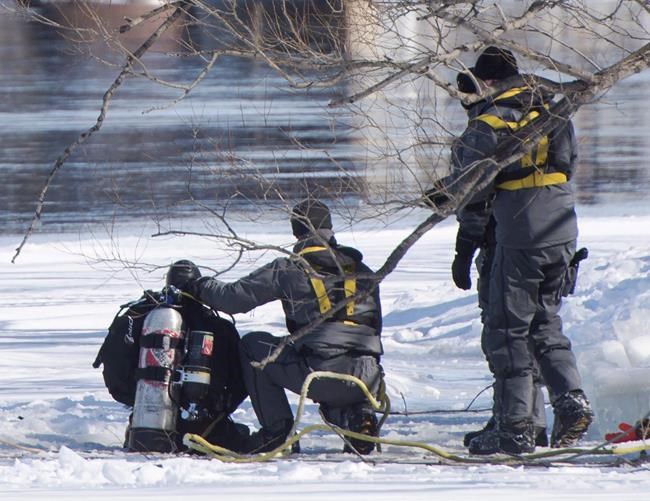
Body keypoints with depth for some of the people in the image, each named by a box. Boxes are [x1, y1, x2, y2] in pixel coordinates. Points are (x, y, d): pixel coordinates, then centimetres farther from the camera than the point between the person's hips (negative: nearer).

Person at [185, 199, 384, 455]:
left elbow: (234, 297, 8)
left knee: (252, 346, 18)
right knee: (331, 394, 41)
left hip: (321, 373, -4)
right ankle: (357, 414, 6)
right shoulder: (362, 271, 16)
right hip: (367, 379, 4)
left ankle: (276, 429, 14)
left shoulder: (288, 270, 5)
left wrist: (201, 287, 28)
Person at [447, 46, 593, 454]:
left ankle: (517, 427, -1)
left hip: (520, 238, -6)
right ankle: (571, 399, 2)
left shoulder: (489, 124, -9)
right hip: (563, 233, 6)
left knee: (508, 329, 1)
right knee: (546, 321, 19)